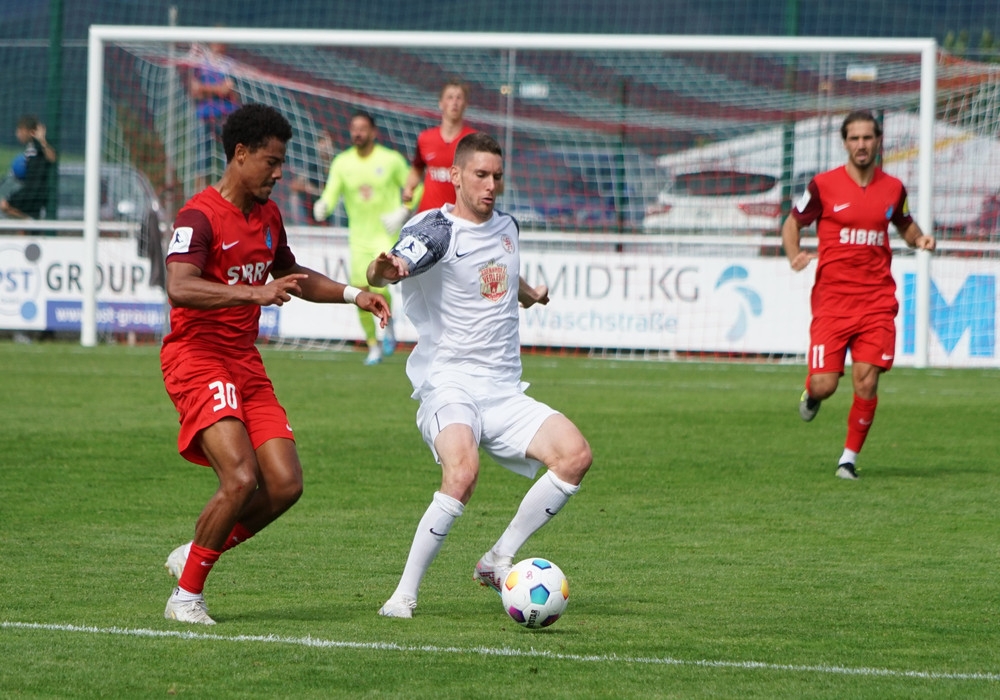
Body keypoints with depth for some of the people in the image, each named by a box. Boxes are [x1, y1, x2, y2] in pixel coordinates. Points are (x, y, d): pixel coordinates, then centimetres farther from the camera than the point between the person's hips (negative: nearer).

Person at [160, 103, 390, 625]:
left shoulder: (268, 215, 13)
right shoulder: (200, 215, -14)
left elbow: (290, 275, 32)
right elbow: (180, 289, -31)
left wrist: (353, 296, 22)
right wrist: (255, 293, -41)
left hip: (245, 363, 8)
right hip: (196, 360, -8)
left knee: (285, 485, -4)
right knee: (241, 479, -21)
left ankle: (193, 556, 16)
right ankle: (187, 596, -6)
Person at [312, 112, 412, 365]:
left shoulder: (391, 160, -4)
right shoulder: (342, 163, 1)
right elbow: (332, 194, -7)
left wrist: (403, 212, -12)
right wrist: (323, 206, -30)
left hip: (387, 235, -3)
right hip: (359, 237, 3)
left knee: (379, 287, -20)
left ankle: (388, 324, 11)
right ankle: (373, 346, 18)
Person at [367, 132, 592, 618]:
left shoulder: (505, 226, 14)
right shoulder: (436, 230, -9)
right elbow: (392, 268, -30)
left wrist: (531, 294, 51)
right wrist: (383, 270, -51)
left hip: (504, 391, 7)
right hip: (449, 385, -7)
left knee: (575, 455, -14)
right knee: (463, 471, -34)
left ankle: (498, 561, 0)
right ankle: (404, 595, -22)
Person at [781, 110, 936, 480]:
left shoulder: (892, 188, 7)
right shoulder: (823, 185, -2)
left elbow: (905, 225, 24)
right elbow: (792, 223, 10)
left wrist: (919, 239, 2)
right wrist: (794, 255, -9)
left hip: (877, 300, 2)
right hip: (832, 300, -2)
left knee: (866, 382, -9)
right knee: (824, 385, -9)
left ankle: (850, 457, 9)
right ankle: (811, 395, 30)